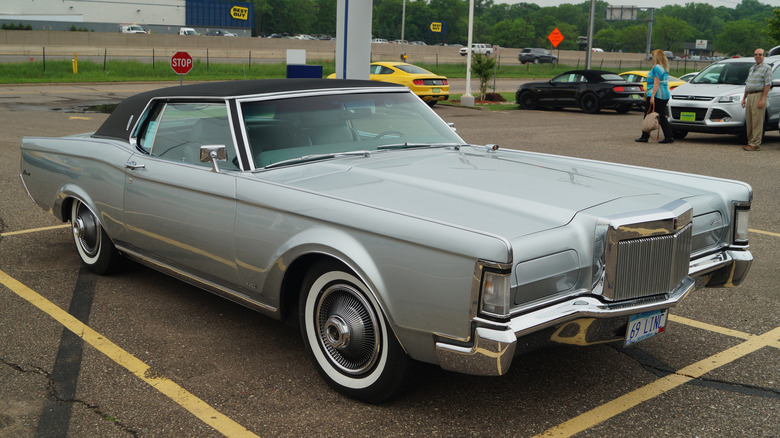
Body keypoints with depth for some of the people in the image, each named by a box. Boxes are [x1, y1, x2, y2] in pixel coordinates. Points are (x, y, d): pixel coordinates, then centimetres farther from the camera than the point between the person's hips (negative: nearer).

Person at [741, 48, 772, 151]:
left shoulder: (766, 68, -3)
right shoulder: (752, 68, 21)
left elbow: (768, 85, -11)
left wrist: (763, 99, -19)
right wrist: (744, 98, 19)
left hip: (759, 95, -8)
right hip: (750, 96, 8)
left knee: (757, 121, -9)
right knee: (748, 121, 8)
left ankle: (755, 144, -10)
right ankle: (750, 142, 14)